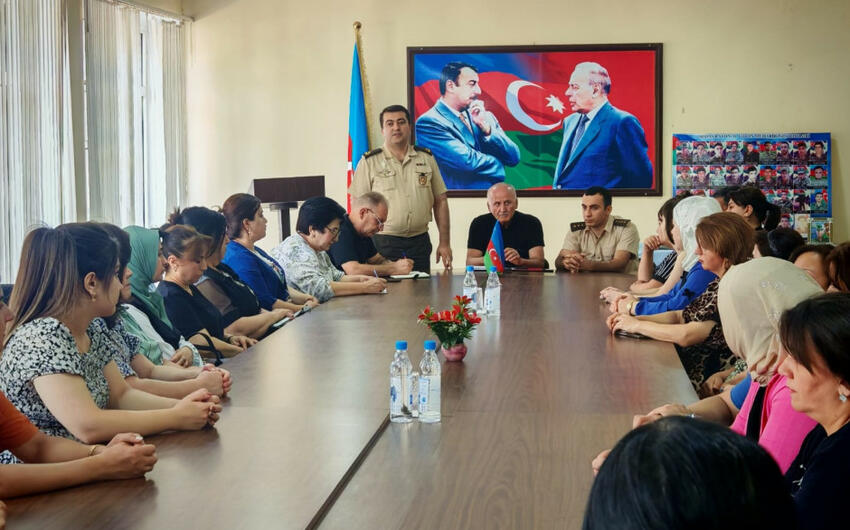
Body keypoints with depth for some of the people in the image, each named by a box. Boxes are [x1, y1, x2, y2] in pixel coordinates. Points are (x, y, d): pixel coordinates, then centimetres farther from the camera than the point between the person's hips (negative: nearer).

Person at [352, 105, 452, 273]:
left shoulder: (426, 158, 10)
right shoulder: (369, 162, 1)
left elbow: (440, 201, 12)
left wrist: (444, 242, 6)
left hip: (419, 241, 3)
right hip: (383, 243, -3)